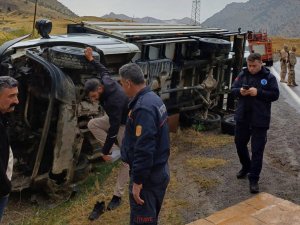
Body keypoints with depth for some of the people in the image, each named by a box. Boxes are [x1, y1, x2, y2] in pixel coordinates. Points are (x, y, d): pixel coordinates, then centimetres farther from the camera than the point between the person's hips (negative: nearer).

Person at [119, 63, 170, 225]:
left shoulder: (143, 108, -25)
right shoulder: (154, 98, 7)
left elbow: (144, 149, -28)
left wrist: (137, 181, -23)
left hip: (148, 175, -10)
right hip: (159, 170, 10)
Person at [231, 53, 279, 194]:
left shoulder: (269, 77, -6)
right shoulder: (242, 75, 4)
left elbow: (275, 95, -9)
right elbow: (233, 89, 8)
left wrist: (258, 92, -22)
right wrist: (240, 91, -15)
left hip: (260, 120, -4)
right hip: (242, 117, 5)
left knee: (257, 150, -2)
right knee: (240, 143, 18)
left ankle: (253, 179, 6)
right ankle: (246, 167, 43)